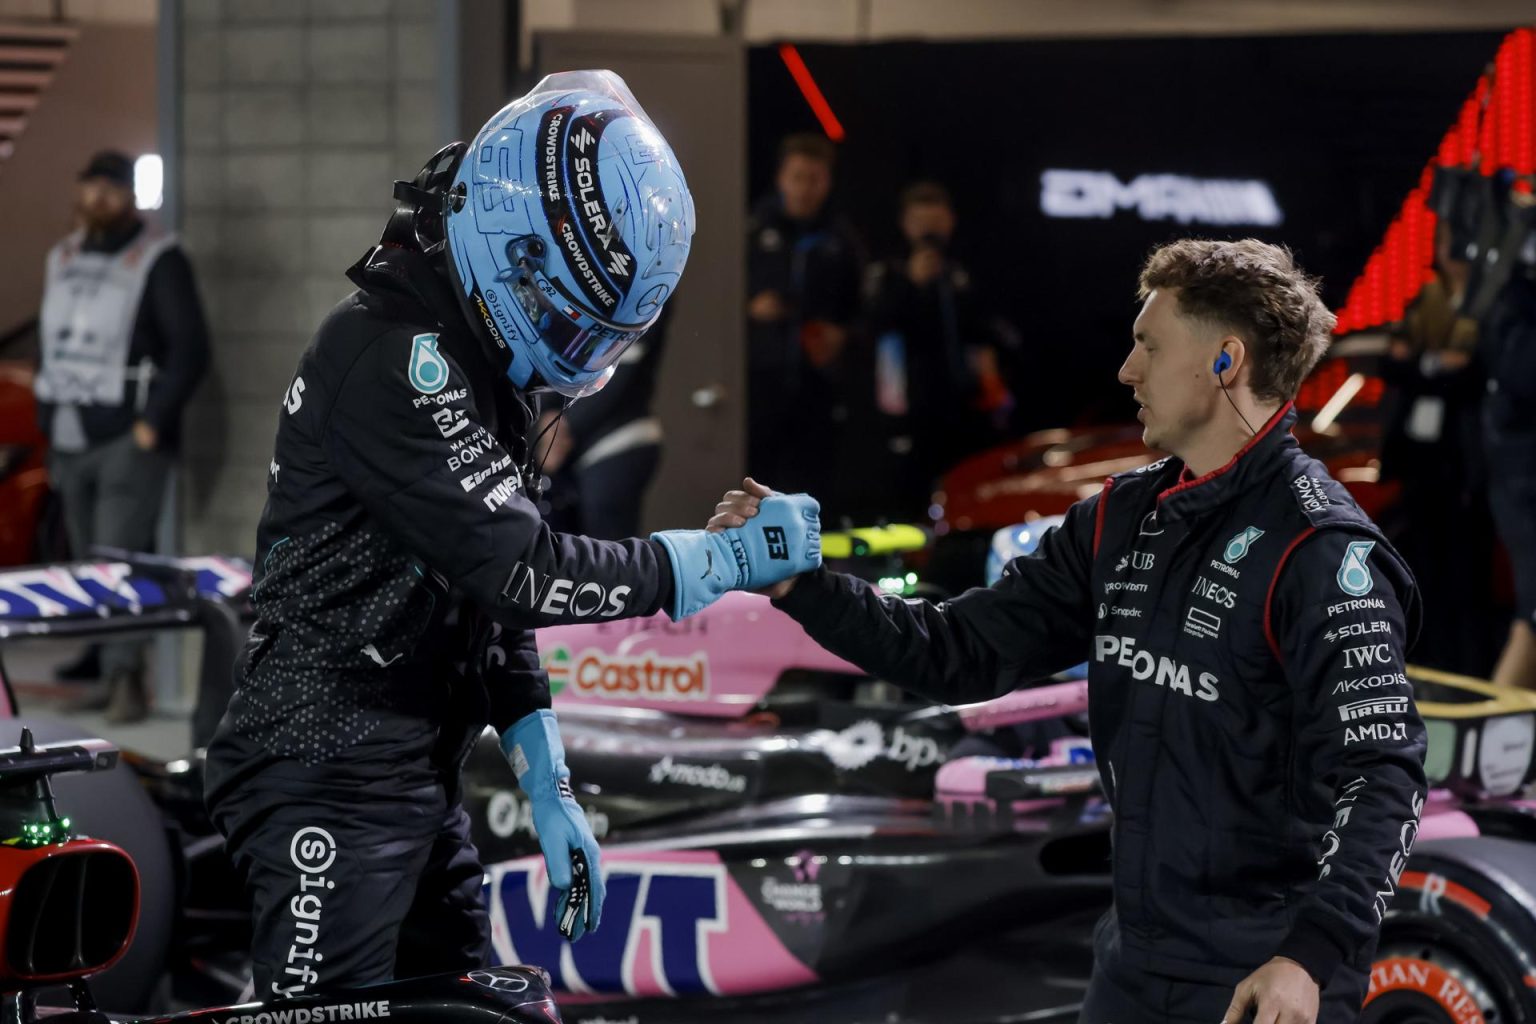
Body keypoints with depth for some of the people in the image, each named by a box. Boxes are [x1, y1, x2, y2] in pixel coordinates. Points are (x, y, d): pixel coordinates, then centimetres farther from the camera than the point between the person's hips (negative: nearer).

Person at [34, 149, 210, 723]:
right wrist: (49, 419, 15)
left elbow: (190, 349, -9)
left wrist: (152, 423, -14)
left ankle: (126, 681, -16)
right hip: (71, 441, 7)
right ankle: (112, 677, 11)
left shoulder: (158, 260, -5)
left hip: (129, 441, -7)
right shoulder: (62, 260, 16)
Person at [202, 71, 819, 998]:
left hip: (418, 783, 10)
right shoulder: (393, 358, -17)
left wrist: (549, 788, 15)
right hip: (330, 785, -10)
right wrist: (726, 558, -14)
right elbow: (518, 571, -21)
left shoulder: (473, 364, 15)